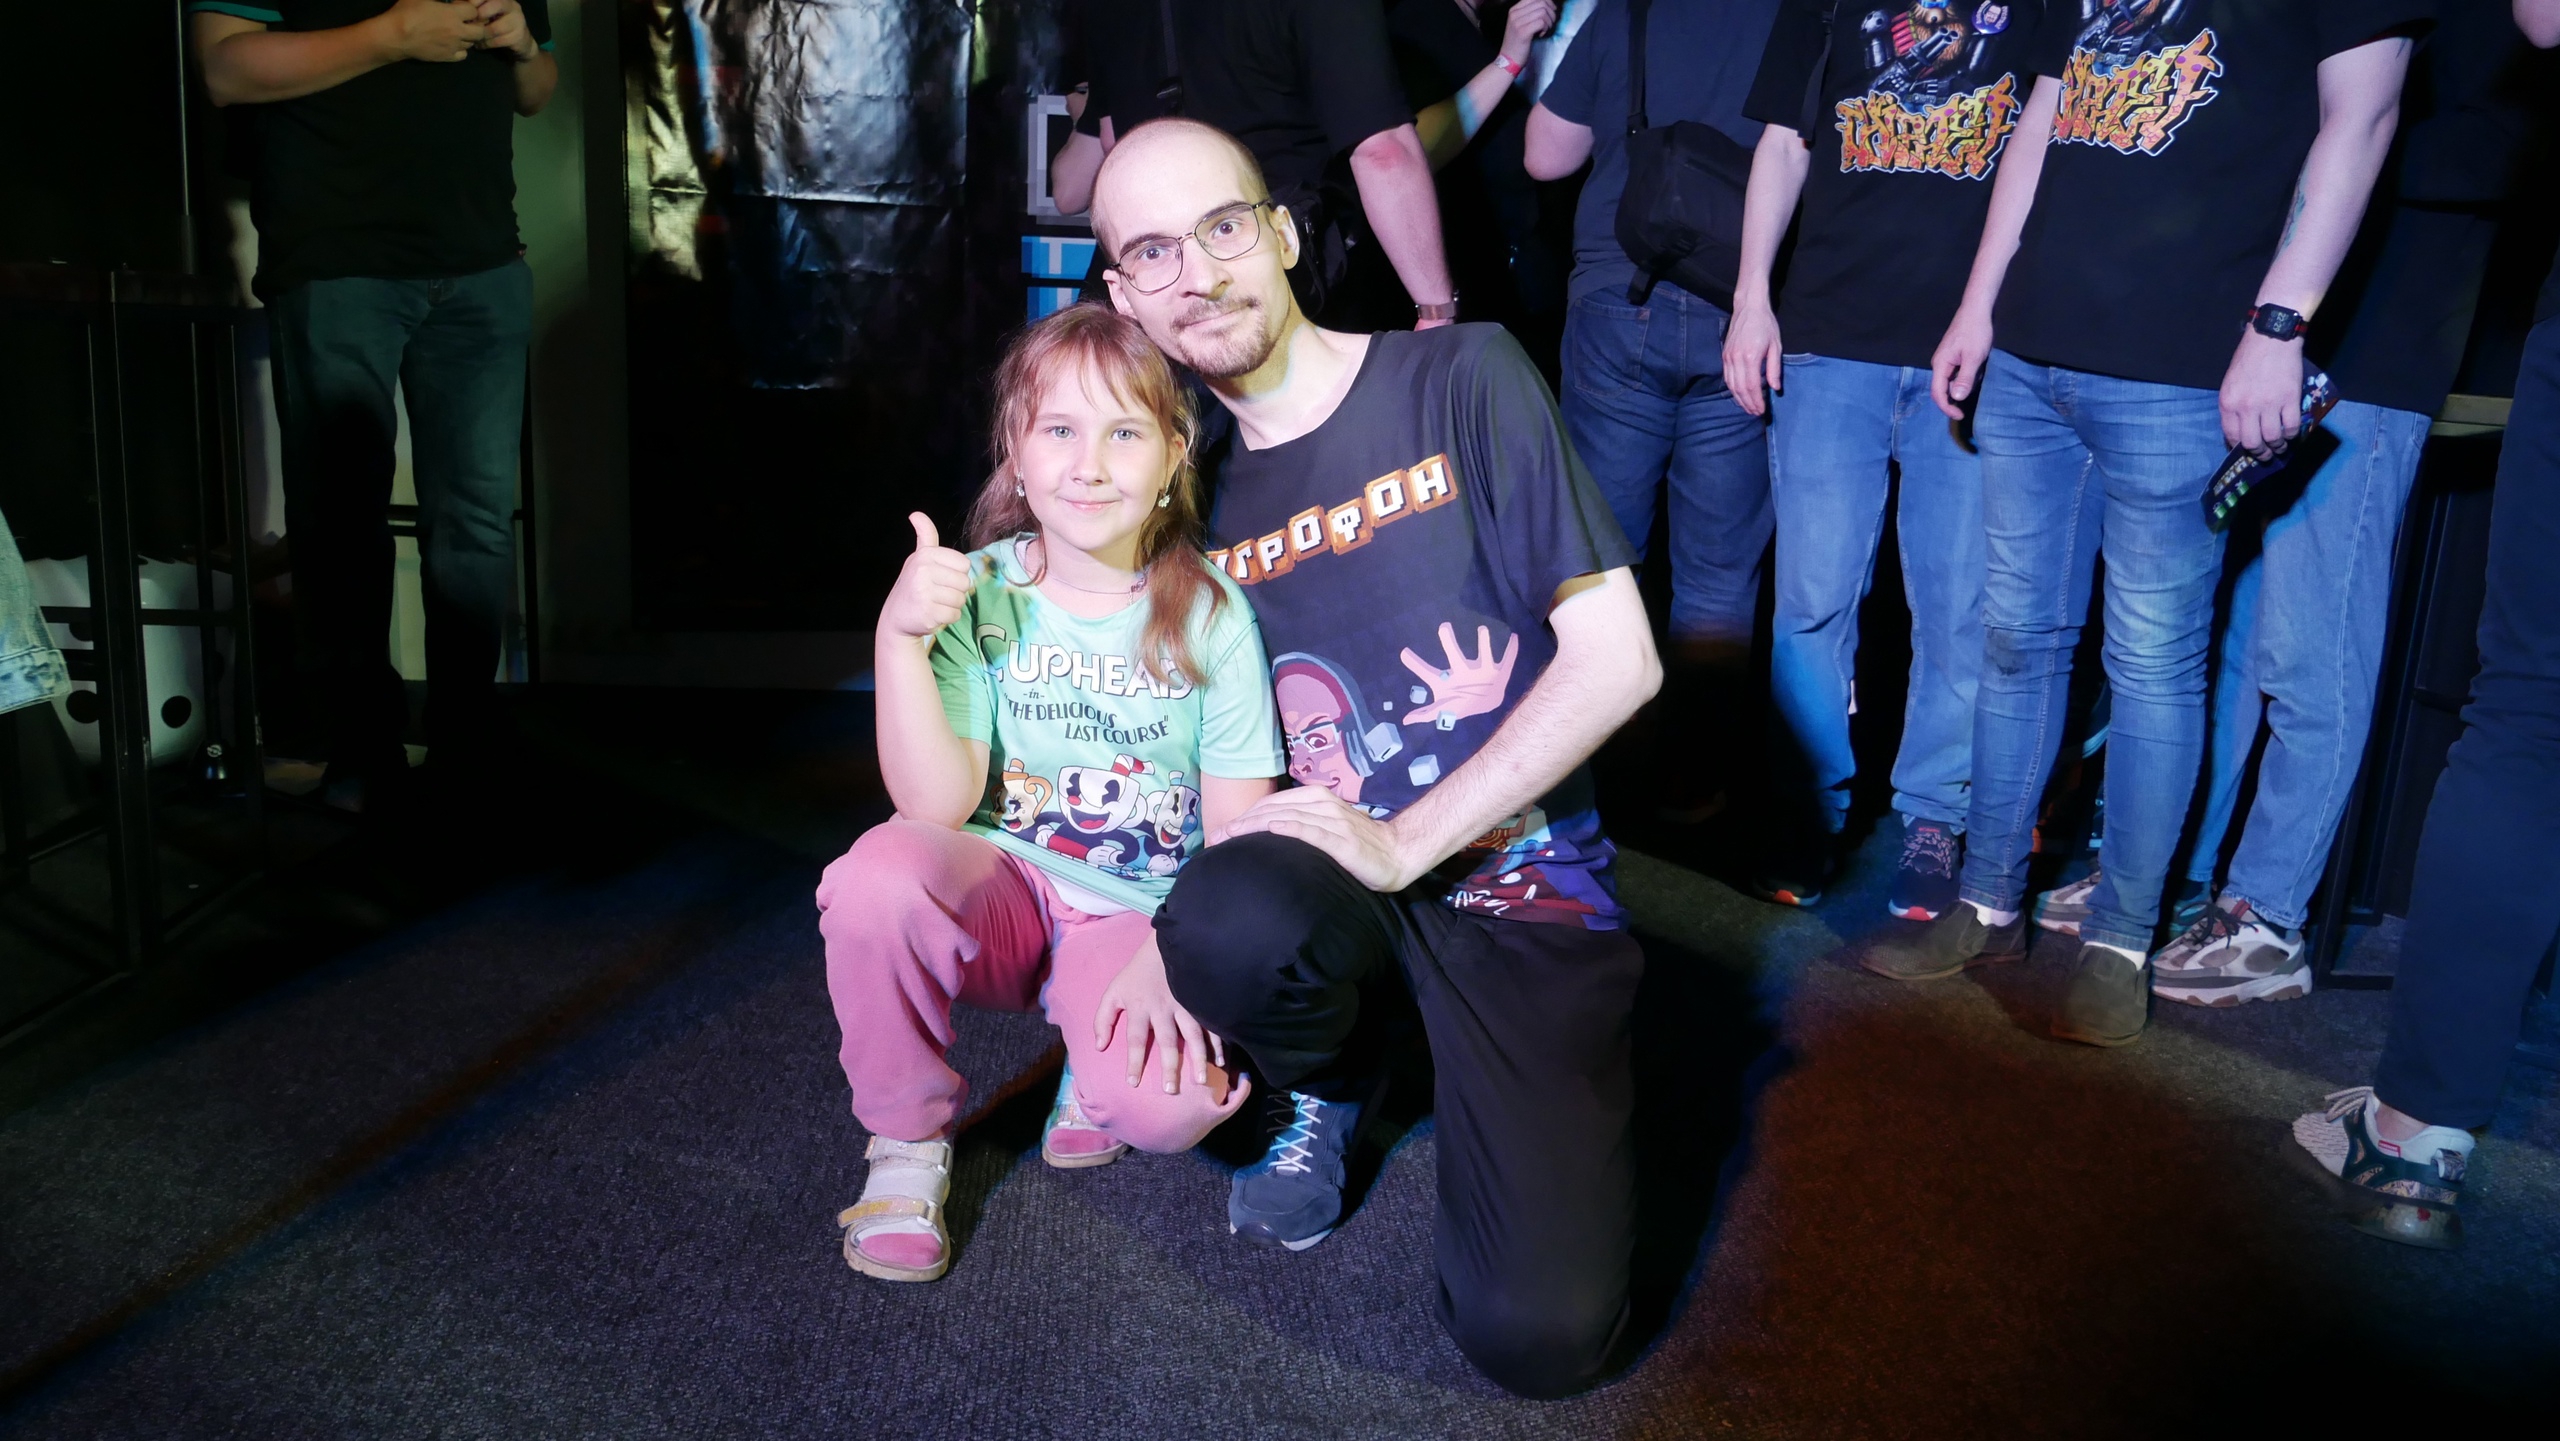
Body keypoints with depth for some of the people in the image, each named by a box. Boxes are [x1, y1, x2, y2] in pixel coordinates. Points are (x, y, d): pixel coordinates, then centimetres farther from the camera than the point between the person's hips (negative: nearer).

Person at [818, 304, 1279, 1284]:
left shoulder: (1210, 613, -7)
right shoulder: (978, 594, -7)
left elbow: (1241, 831, -6)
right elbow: (936, 803, -16)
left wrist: (1179, 956, -21)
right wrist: (899, 639, -28)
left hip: (1142, 918, -1)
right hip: (997, 890, 1)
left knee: (1174, 1102, -30)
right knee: (878, 872, -33)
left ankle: (1098, 1067, 11)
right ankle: (907, 1142, -5)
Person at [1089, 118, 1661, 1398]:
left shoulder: (1461, 378, -5)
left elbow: (1616, 659, -11)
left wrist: (1401, 846, -16)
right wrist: (1182, 933, -9)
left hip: (1518, 888, -2)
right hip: (1330, 891, 3)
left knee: (1538, 1333, -20)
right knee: (1227, 916, -35)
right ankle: (1320, 1096, 3)